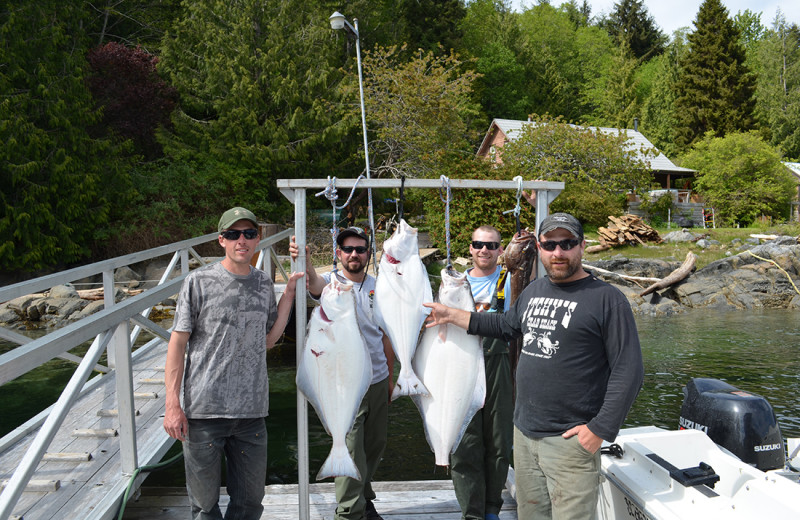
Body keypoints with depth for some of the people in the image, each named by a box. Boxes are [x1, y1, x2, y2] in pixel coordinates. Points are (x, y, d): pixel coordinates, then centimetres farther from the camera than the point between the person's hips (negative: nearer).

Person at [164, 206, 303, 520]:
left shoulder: (264, 284, 9)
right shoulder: (199, 282, -4)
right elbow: (178, 343, -2)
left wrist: (290, 291, 10)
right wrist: (172, 405, -7)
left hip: (251, 412, 4)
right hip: (203, 411, -3)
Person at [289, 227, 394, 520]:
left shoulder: (378, 287, 6)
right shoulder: (331, 283, -6)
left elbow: (385, 335, 12)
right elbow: (314, 283, -32)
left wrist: (390, 376, 13)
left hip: (378, 380, 5)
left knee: (375, 445, 18)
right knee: (350, 452, -3)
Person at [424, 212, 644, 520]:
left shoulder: (607, 299, -10)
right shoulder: (533, 291, 11)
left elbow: (628, 371, -12)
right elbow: (507, 325, 29)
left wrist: (600, 429, -16)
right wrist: (453, 316, 27)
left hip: (571, 440, -6)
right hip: (524, 433, 6)